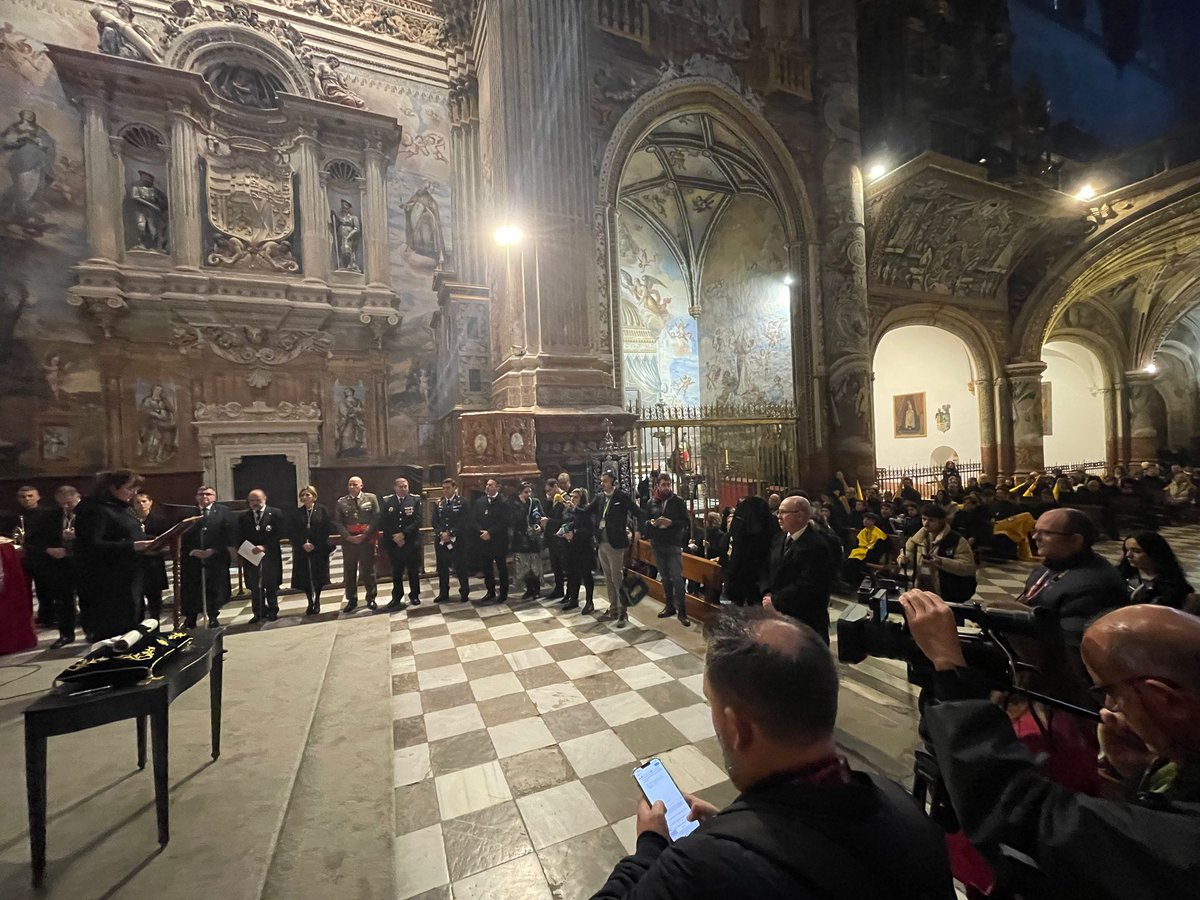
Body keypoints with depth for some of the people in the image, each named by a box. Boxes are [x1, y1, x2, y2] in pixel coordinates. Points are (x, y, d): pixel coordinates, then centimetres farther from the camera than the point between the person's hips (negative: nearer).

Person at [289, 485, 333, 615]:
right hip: (302, 550, 2)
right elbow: (291, 533, 3)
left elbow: (328, 529, -5)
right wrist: (302, 544, -10)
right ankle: (310, 602, 20)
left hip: (319, 550, -2)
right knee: (305, 577, 4)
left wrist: (316, 545, -11)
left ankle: (317, 602, 21)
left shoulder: (322, 510, -1)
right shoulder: (296, 513, 5)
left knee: (318, 577, 4)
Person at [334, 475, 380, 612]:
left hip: (367, 539, -2)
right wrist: (348, 536, -11)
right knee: (349, 571, 7)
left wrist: (364, 535, -12)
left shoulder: (371, 498, 2)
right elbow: (337, 522, 1)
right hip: (348, 540, 2)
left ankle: (371, 598, 16)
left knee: (368, 570, 5)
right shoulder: (341, 502, 6)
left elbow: (376, 518, -5)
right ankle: (352, 600, 19)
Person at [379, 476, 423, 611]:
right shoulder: (386, 501, 2)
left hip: (411, 542, -1)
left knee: (413, 571, 10)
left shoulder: (415, 499, -3)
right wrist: (394, 536, -11)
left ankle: (414, 595, 26)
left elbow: (418, 520, -9)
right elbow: (383, 522, -1)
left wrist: (404, 534, -15)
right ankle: (396, 598, 22)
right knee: (396, 572, 10)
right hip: (393, 543, 1)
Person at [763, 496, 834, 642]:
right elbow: (769, 570, 13)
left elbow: (806, 585, -23)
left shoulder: (816, 545, -18)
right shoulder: (780, 538, 7)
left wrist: (775, 600, -17)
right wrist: (768, 593, -4)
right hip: (778, 612, 7)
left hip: (806, 619, -7)